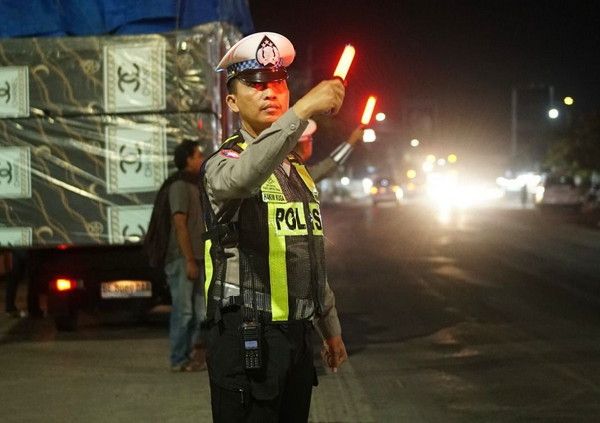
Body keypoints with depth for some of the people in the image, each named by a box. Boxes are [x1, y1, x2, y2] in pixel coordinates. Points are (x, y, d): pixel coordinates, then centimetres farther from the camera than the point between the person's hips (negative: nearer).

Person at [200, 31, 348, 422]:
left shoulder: (299, 172, 18)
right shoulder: (223, 164, -7)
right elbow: (239, 179, -35)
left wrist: (331, 329, 24)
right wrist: (302, 111, -41)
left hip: (297, 338, 7)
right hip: (247, 341, -7)